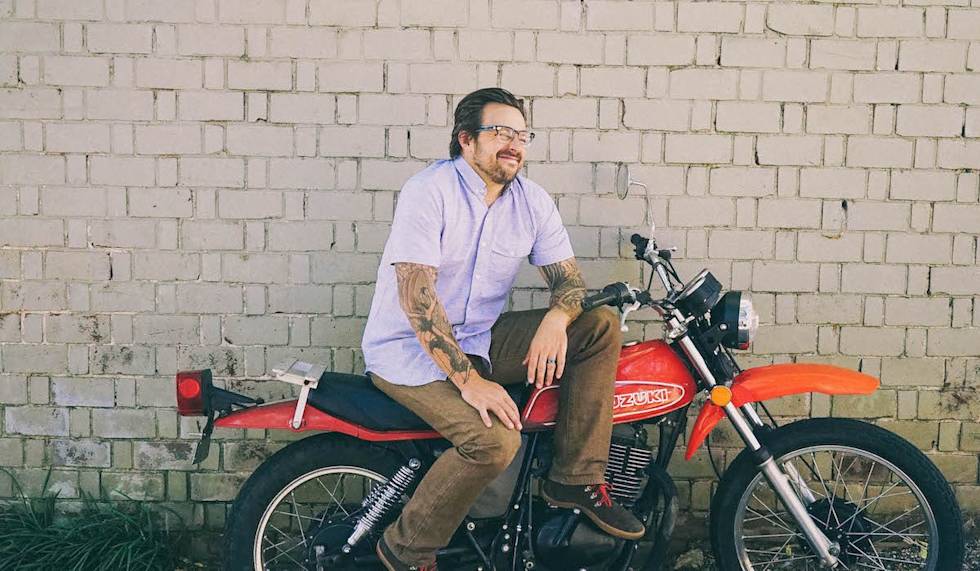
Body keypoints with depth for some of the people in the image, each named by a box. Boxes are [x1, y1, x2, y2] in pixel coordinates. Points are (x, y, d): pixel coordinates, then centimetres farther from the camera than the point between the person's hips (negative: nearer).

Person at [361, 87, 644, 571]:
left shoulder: (533, 201, 4)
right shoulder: (429, 190, -16)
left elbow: (567, 274, 2)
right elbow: (415, 294, -24)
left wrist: (556, 318, -24)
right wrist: (467, 379, -30)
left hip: (481, 339, 7)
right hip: (409, 351, -7)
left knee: (601, 326, -7)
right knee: (496, 440, -30)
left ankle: (576, 480, -5)